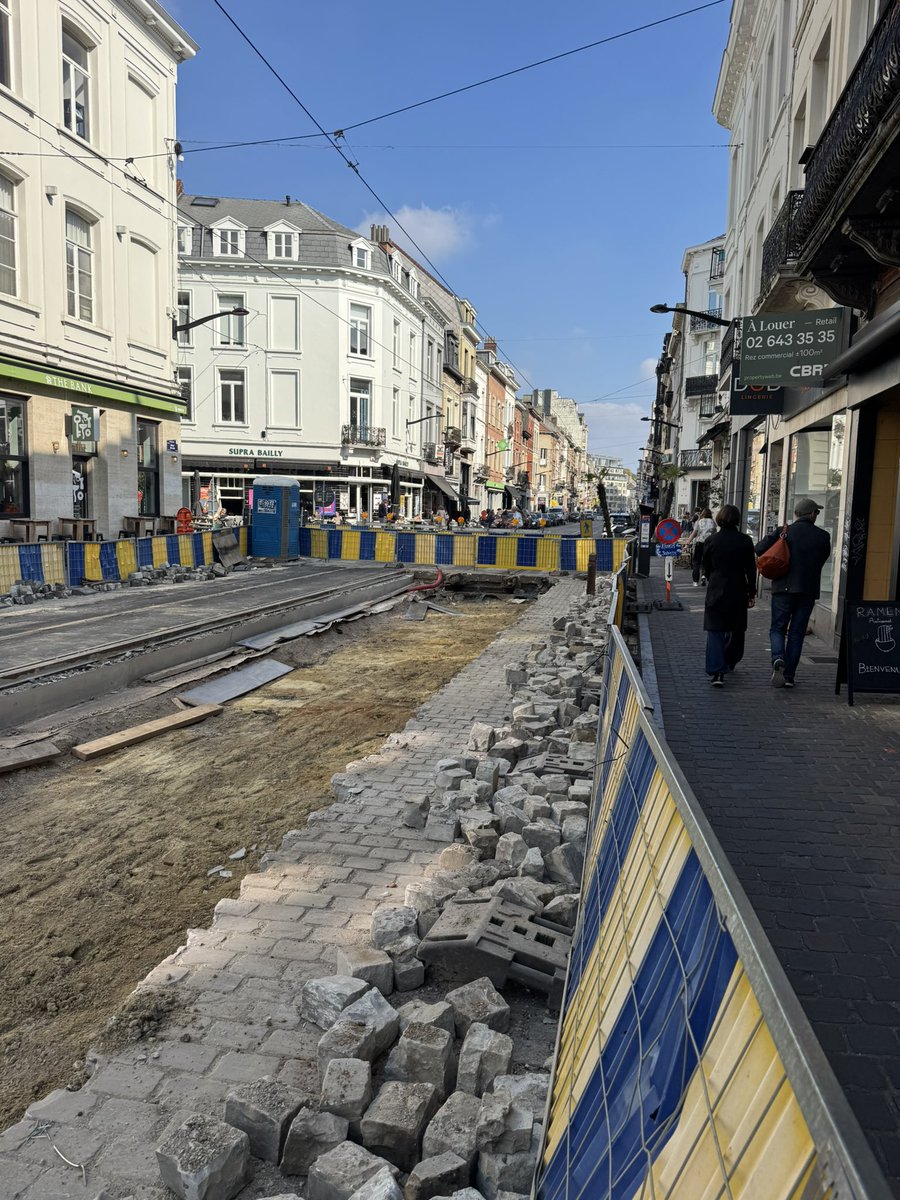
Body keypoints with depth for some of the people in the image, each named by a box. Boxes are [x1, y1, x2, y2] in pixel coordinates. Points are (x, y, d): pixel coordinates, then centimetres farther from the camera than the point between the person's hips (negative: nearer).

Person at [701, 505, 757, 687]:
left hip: (716, 592, -1)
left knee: (715, 631, -1)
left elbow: (706, 569, 5)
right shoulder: (745, 541, -4)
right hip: (738, 592, 1)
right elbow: (751, 569, -1)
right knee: (736, 630, 19)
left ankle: (717, 672, -12)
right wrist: (752, 593, 8)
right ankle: (729, 663, 35)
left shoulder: (711, 541, -4)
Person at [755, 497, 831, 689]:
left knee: (777, 628, 10)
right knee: (797, 633, 8)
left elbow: (759, 549, -6)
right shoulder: (823, 536, 0)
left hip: (784, 588, -1)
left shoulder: (784, 532, -5)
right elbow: (823, 559, 11)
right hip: (809, 591, 1)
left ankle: (778, 658, -18)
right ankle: (789, 675, 9)